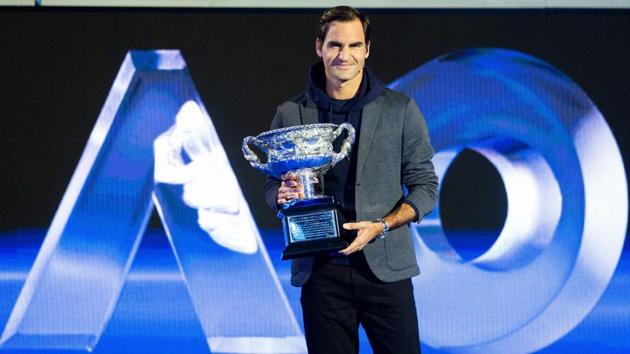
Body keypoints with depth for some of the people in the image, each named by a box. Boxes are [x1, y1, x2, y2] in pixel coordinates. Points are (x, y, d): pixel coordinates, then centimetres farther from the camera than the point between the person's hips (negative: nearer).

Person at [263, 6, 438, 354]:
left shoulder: (400, 109, 3)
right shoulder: (290, 114, 6)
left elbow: (425, 187, 4)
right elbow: (271, 186, 15)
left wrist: (381, 226, -11)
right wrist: (284, 194, -10)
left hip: (385, 266, -1)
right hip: (320, 269, 1)